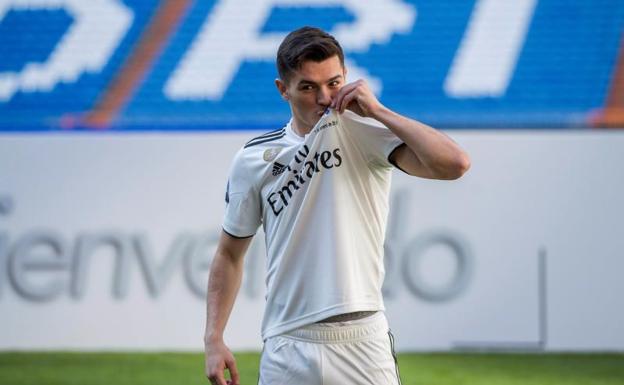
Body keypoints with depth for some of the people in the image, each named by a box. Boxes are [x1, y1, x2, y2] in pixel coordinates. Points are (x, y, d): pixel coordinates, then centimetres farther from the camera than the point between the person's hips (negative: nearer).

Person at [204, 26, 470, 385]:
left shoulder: (365, 133, -2)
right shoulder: (254, 159, 7)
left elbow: (455, 163, -18)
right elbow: (230, 254, 16)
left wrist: (377, 111, -15)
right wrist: (214, 340, 6)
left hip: (362, 346, -2)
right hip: (286, 352, 2)